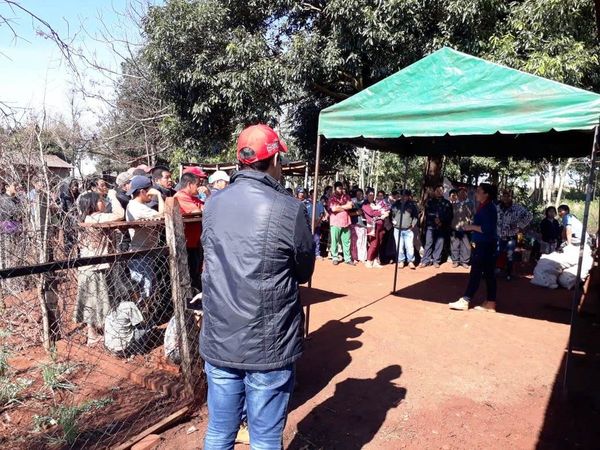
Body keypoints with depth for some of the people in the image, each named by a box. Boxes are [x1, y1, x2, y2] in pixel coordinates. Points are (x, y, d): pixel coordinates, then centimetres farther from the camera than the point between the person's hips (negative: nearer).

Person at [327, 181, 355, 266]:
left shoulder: (346, 197, 12)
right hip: (335, 223, -3)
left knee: (346, 241, 5)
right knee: (335, 241, 2)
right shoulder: (332, 198, 0)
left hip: (345, 223, 3)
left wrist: (339, 206, -5)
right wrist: (345, 208, -3)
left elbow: (350, 206, -3)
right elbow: (333, 209, -14)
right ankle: (335, 258, 13)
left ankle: (348, 258, 12)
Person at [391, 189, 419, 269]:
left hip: (408, 230, -1)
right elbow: (391, 214, 12)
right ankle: (401, 261, 16)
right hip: (397, 229, 1)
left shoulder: (412, 204, 3)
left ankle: (410, 261, 9)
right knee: (399, 247, 4)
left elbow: (416, 215, 12)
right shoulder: (396, 204, 3)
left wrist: (413, 224, 4)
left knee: (410, 246, -4)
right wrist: (393, 221, 0)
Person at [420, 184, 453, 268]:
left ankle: (436, 261, 8)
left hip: (442, 227, 1)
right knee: (429, 243, -3)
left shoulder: (447, 203, 11)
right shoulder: (430, 201, 9)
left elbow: (449, 215, 7)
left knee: (439, 244, 0)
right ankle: (426, 260, 2)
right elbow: (427, 213, -1)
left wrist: (442, 221, -6)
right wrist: (435, 218, -13)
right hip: (431, 225, -1)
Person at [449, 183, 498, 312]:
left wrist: (471, 227, -15)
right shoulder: (485, 207, 15)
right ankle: (490, 303, 15)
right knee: (488, 274, 10)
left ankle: (465, 301, -3)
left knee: (475, 273, -7)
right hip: (484, 245, 10)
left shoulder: (488, 208, -16)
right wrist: (472, 226, 8)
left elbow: (487, 229, -24)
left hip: (485, 245, -10)